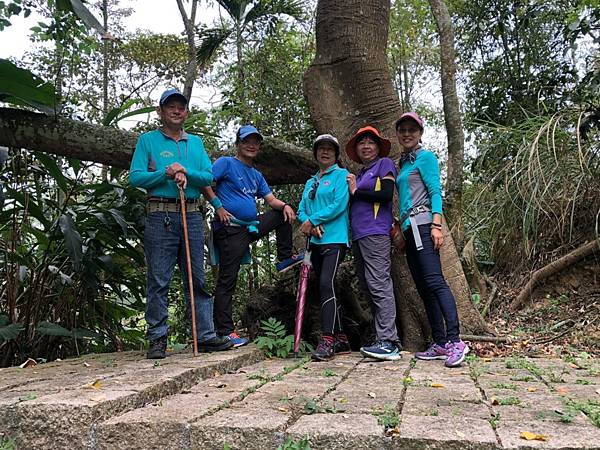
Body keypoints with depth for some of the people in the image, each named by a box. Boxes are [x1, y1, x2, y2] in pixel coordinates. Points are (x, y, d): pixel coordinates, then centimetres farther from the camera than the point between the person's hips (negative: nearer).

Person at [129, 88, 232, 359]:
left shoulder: (196, 142, 18)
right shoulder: (148, 140, 9)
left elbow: (209, 177, 7)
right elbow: (135, 177, -1)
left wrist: (186, 173, -10)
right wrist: (166, 173, -13)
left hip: (192, 216, 4)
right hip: (160, 216, -3)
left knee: (197, 279, 5)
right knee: (158, 280, -2)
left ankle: (205, 336, 9)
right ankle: (158, 339, 6)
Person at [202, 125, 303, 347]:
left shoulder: (256, 175, 21)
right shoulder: (226, 163, -1)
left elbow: (271, 199, 16)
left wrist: (285, 206, -5)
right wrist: (218, 207, -19)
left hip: (253, 225, 8)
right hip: (230, 229, -8)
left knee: (284, 213, 11)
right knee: (227, 280, -6)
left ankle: (285, 258, 14)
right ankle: (225, 331, -2)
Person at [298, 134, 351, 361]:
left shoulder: (341, 175, 3)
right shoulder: (311, 182, 21)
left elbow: (339, 205, -11)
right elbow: (301, 210, 13)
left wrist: (312, 220, -9)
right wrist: (310, 226, -8)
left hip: (335, 239, -7)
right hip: (316, 241, 7)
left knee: (326, 284, -21)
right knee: (326, 288, 8)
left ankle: (327, 340, -21)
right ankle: (341, 339, 16)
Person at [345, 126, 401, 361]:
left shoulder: (385, 164, 6)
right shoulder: (359, 174, 26)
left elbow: (386, 194, -10)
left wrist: (355, 191, -1)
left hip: (375, 232, -8)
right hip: (358, 235, 8)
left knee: (379, 285, -14)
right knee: (368, 288, 5)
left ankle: (388, 342, -13)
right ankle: (385, 340, 9)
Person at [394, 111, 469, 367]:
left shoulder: (425, 157, 1)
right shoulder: (403, 163, 23)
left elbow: (435, 191, -9)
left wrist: (436, 225, -20)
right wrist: (400, 230, 19)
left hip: (422, 225, -8)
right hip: (409, 229, 8)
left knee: (435, 282, -18)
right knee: (423, 288, 5)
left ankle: (455, 341, -19)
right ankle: (440, 344, 8)